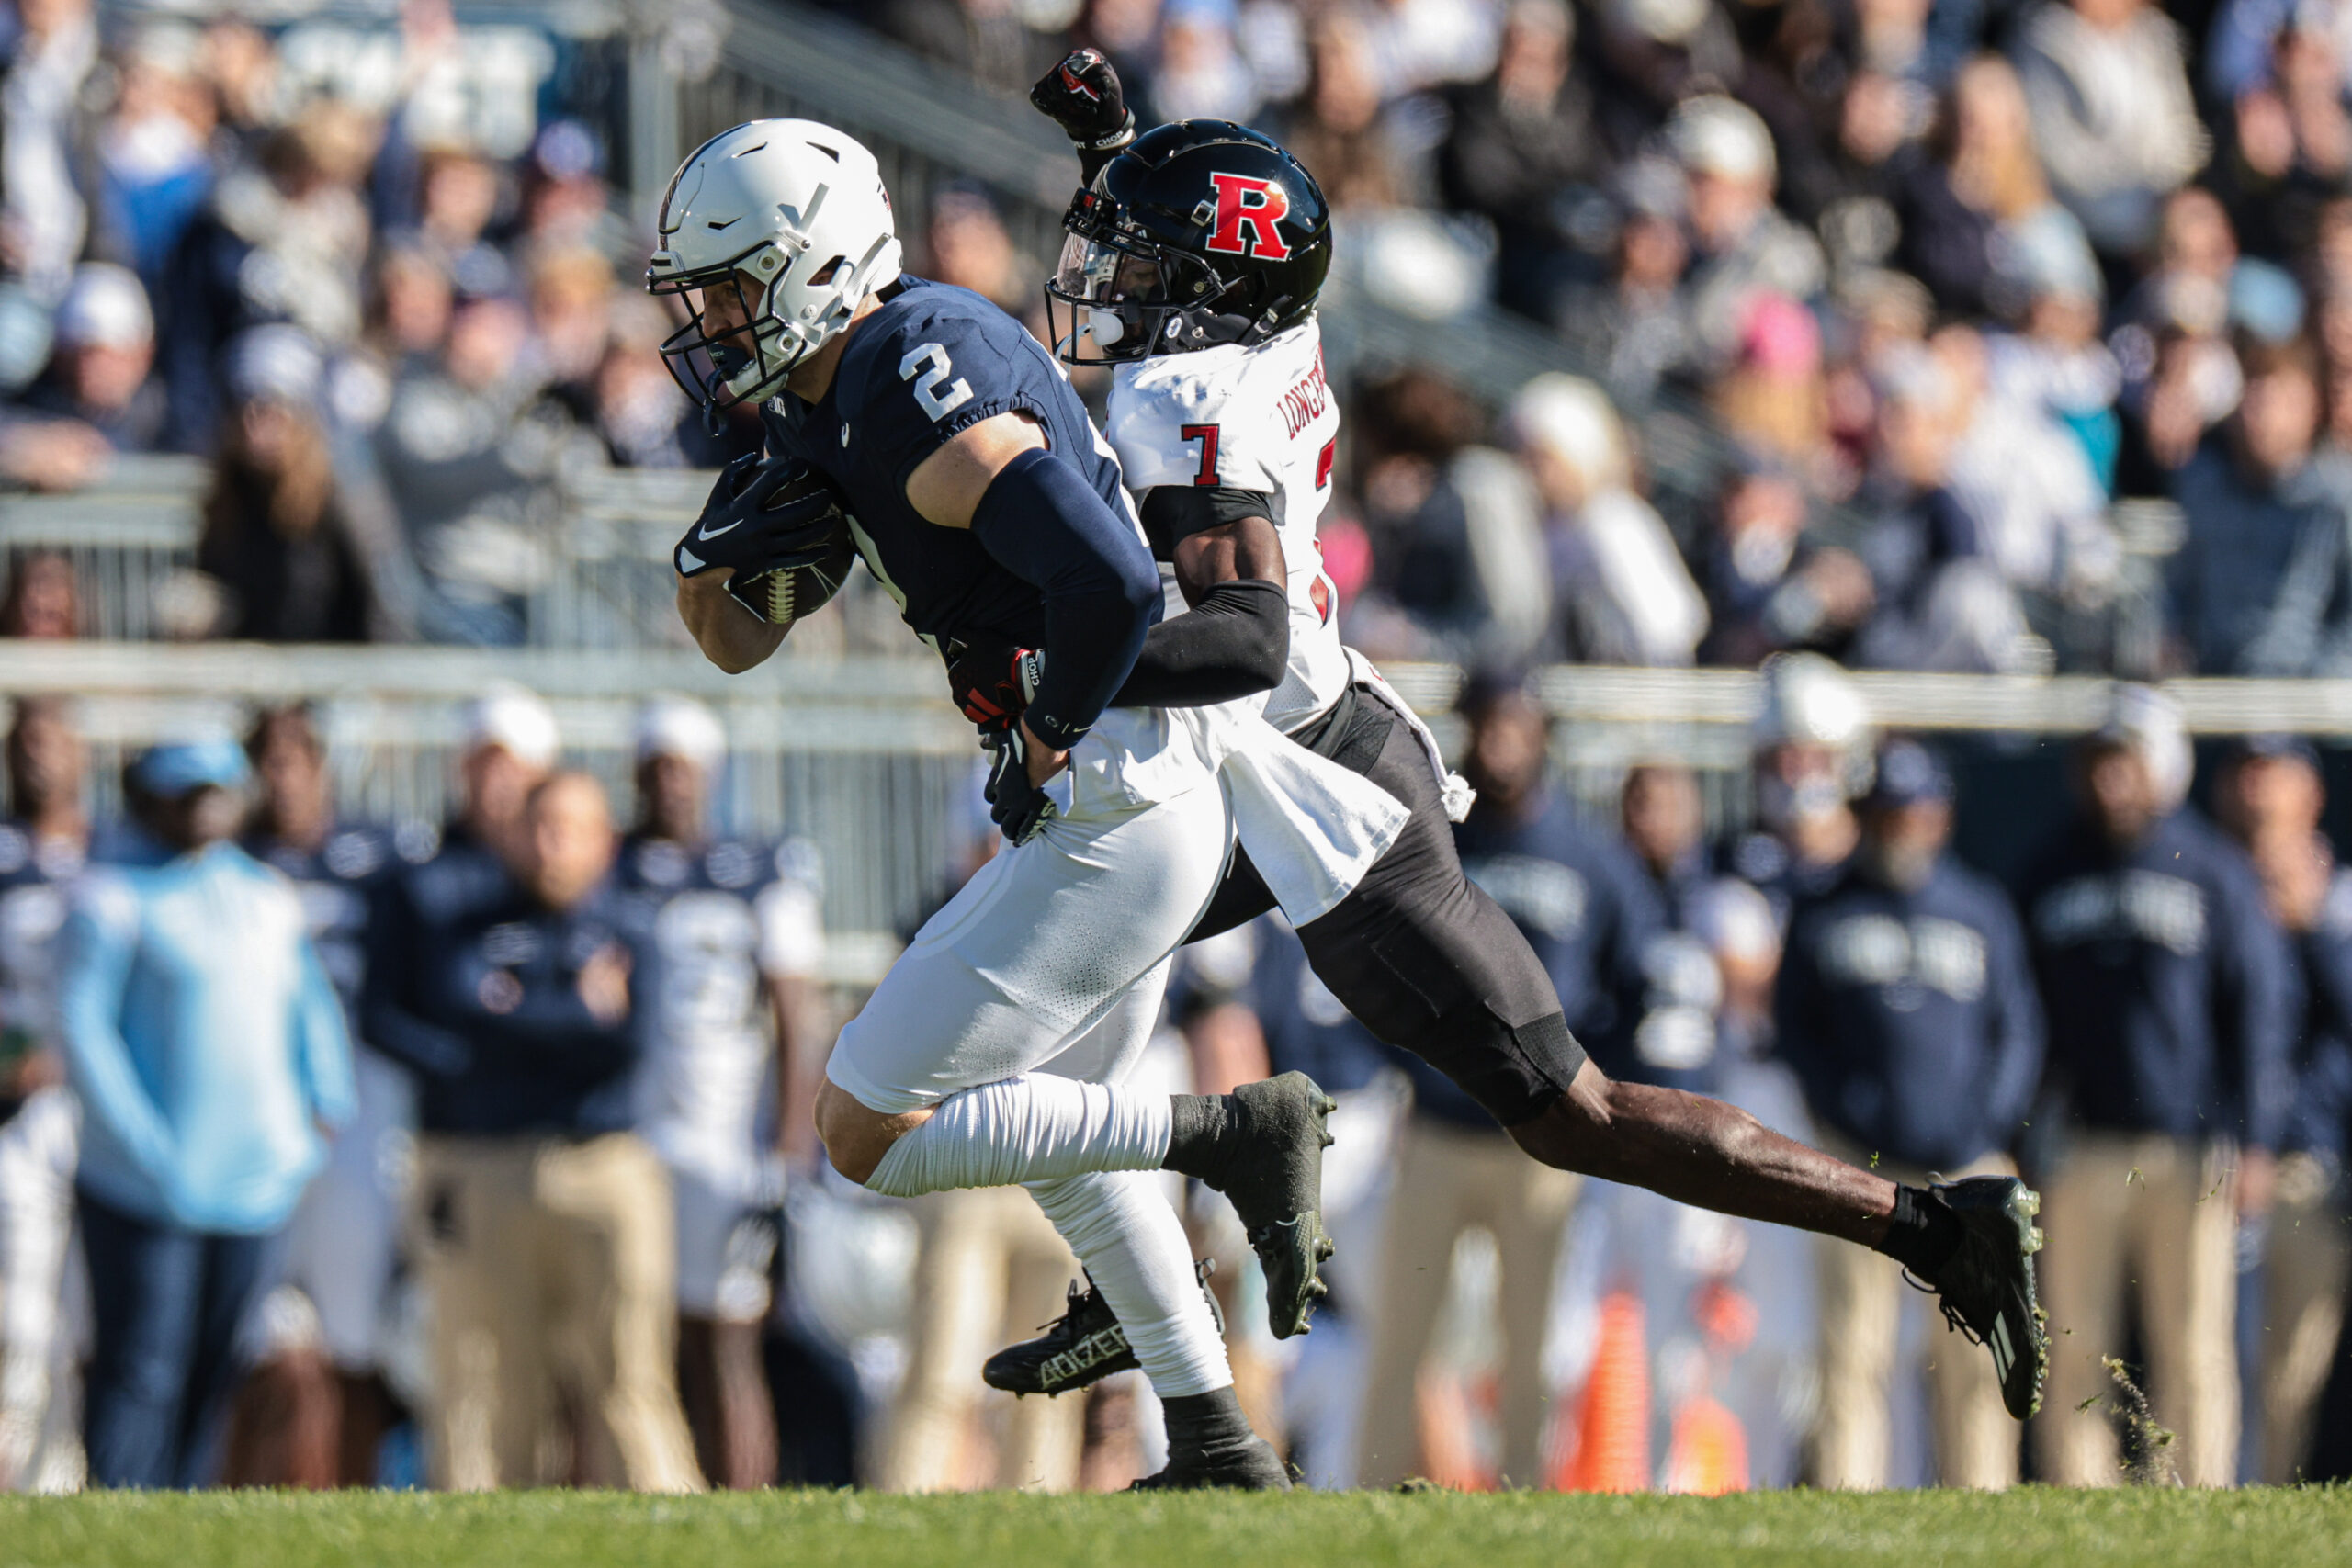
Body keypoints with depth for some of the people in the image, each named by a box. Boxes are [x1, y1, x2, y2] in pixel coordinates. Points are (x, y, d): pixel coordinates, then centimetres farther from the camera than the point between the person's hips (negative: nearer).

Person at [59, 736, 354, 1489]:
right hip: (146, 1194, -6)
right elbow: (83, 1024, -10)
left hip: (258, 1179, 6)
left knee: (214, 1374, 6)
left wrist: (326, 1103, 10)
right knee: (140, 1369, -8)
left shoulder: (270, 898, 14)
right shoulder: (114, 898, -4)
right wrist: (146, 1145, -16)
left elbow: (309, 1002, 26)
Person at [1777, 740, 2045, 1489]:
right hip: (1858, 1164, -1)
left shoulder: (1984, 911, 11)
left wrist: (1984, 1129, -6)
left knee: (1971, 1360, -2)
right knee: (1853, 1350, -5)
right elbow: (1797, 1028, 9)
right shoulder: (1823, 914, 9)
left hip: (1965, 1164, 1)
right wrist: (1844, 1112, -7)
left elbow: (2018, 1033, 10)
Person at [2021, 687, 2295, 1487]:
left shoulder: (2214, 873, 3)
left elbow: (2260, 1009, 2)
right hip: (2081, 1145, 3)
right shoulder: (2051, 876, 12)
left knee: (2193, 1351, -3)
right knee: (2074, 1353, 1)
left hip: (2190, 1150, -3)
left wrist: (2252, 1143, -5)